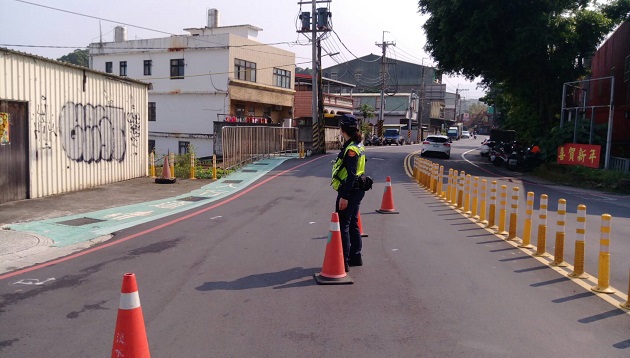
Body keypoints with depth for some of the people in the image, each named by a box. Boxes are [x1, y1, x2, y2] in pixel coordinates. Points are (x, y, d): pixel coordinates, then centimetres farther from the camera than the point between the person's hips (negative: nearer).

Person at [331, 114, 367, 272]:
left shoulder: (351, 148, -19)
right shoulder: (358, 145, 12)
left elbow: (351, 175, -24)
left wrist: (344, 197, -24)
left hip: (349, 191, -10)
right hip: (357, 190, 10)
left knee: (342, 226, -5)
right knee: (353, 224, 18)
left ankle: (343, 261, -1)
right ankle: (355, 257, 27)